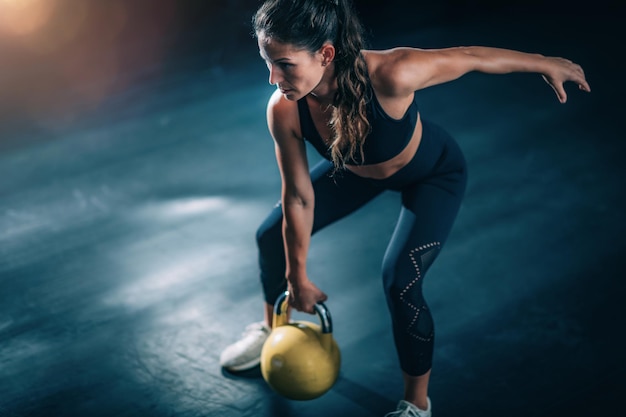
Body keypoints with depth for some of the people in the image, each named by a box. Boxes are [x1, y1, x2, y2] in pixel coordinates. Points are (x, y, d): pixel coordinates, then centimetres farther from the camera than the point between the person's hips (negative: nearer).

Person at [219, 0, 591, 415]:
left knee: (399, 281, -17)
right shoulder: (283, 110, -31)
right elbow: (298, 198, -17)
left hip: (433, 173, -4)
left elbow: (470, 57, -26)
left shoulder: (388, 75, -44)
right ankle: (274, 328, 39)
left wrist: (546, 64, -11)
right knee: (273, 236, 7)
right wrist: (298, 276, -6)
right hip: (358, 169, 4)